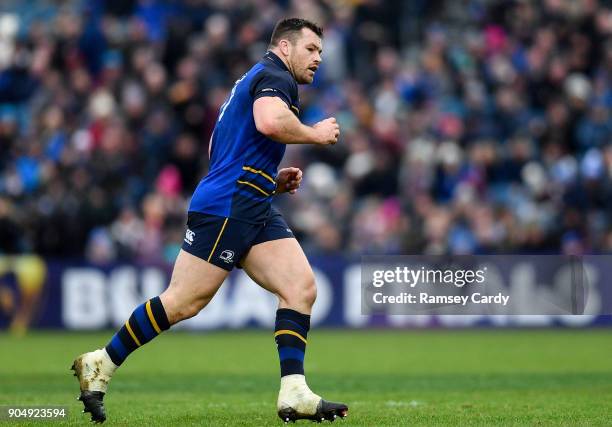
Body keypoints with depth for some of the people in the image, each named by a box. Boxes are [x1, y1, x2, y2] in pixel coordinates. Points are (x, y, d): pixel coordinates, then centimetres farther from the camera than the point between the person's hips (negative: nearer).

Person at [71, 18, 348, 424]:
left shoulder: (253, 81, 26)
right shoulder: (274, 76, -5)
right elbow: (269, 121, -28)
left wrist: (274, 181, 21)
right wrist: (315, 134, -11)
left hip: (254, 210, 10)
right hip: (226, 207, -10)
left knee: (302, 286, -5)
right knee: (184, 302, -9)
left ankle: (295, 394, -11)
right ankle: (100, 365, 2)